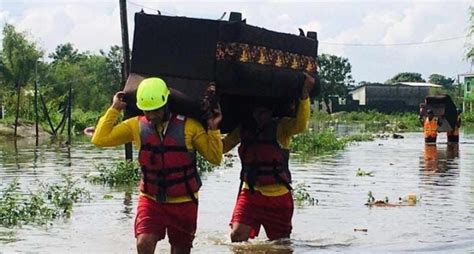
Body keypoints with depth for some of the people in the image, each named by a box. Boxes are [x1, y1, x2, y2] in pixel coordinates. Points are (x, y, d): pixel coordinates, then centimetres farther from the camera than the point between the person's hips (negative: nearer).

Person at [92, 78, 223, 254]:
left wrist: (213, 130, -14)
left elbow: (215, 158, -2)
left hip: (183, 202, 0)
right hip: (151, 200, 1)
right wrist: (114, 110, -7)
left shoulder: (189, 126, -8)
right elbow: (100, 139, -7)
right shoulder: (136, 126, -3)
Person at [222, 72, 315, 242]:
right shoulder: (244, 129, 3)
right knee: (237, 235, -13)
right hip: (250, 192, 2)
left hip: (278, 196, -2)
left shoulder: (281, 127, -10)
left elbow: (300, 125, -31)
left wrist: (305, 96, -42)